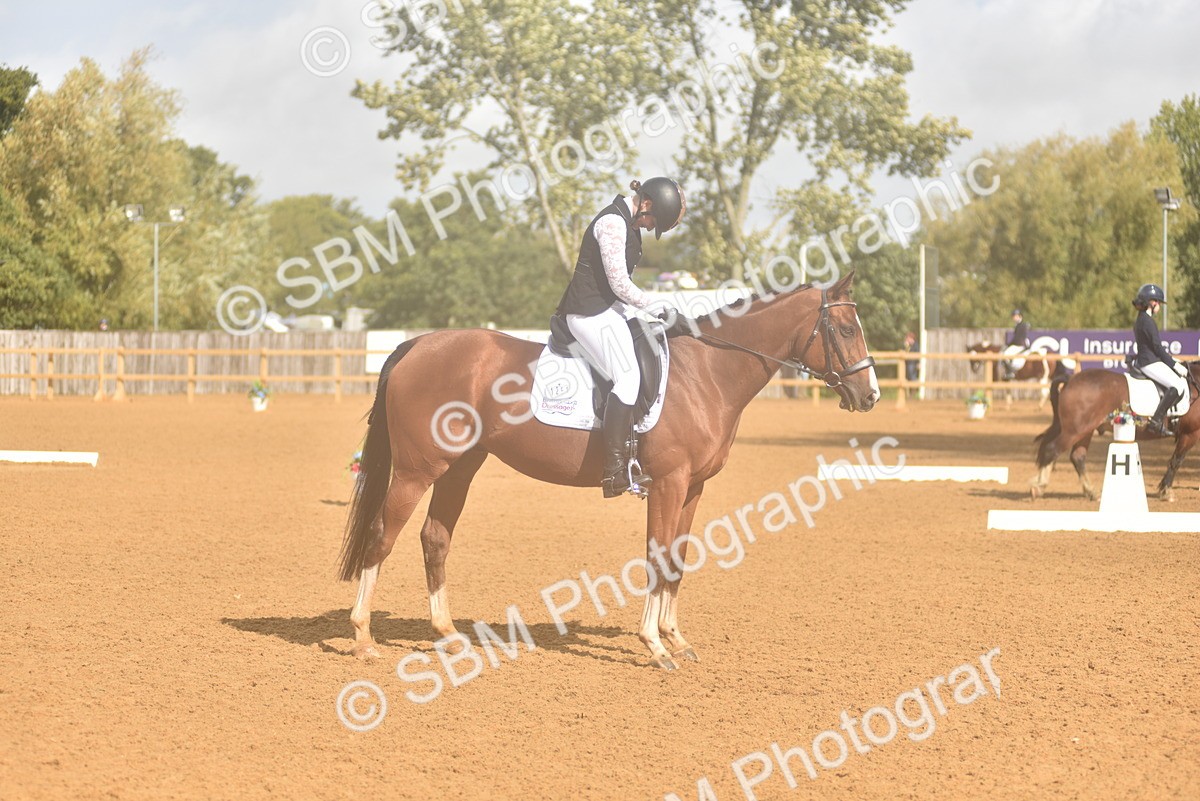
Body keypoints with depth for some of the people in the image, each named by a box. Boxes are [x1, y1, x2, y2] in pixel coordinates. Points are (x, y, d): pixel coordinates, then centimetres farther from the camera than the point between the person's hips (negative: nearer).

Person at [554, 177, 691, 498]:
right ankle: (615, 472, -27)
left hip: (610, 307, 11)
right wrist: (664, 312, -13)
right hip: (591, 312, -11)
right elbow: (620, 285, -20)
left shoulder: (628, 222, 15)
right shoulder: (613, 223, -17)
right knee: (628, 377, -22)